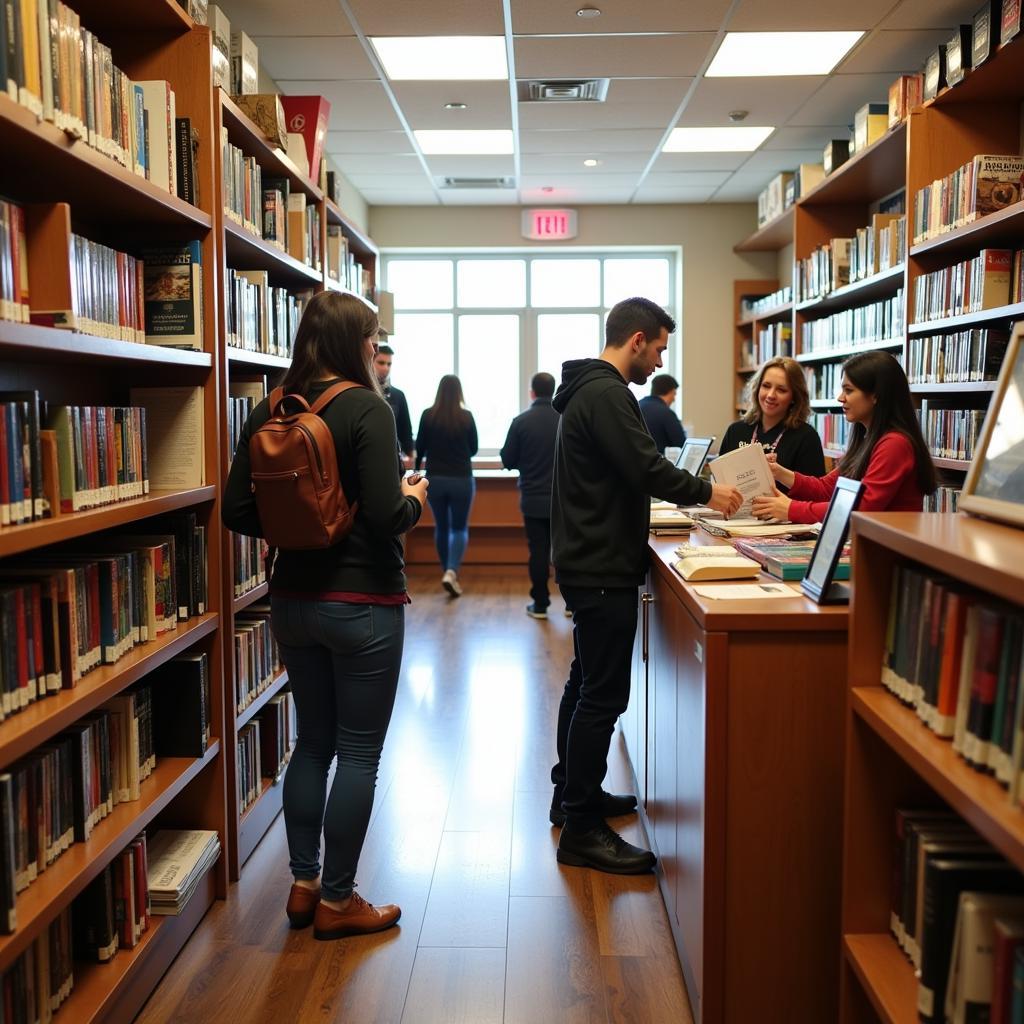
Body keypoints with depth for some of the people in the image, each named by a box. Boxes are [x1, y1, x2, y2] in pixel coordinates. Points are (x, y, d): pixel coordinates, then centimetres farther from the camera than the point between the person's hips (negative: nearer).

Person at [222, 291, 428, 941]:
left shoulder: (270, 413, 3)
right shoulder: (367, 409, -15)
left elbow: (237, 511, 3)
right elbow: (385, 516, -22)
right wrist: (415, 500, -2)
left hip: (293, 601, 7)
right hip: (363, 605, -6)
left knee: (313, 743, 19)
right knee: (359, 755, 7)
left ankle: (304, 885, 29)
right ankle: (336, 902, 18)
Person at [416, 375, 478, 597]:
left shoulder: (428, 415, -6)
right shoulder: (466, 416, -6)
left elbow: (420, 447, 3)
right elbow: (474, 449, 5)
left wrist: (417, 468, 23)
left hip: (435, 479, 1)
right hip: (462, 479, -1)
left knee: (441, 527, 17)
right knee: (460, 528, 9)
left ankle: (447, 572, 25)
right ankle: (451, 572, -12)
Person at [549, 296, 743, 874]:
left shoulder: (591, 389, 16)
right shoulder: (606, 394, -17)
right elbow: (647, 469, -23)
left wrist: (689, 489, 14)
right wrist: (706, 493, -9)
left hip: (590, 561, 11)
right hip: (604, 569, -11)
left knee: (588, 684, 19)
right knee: (604, 695, -6)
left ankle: (572, 794, 32)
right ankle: (582, 830, 1)